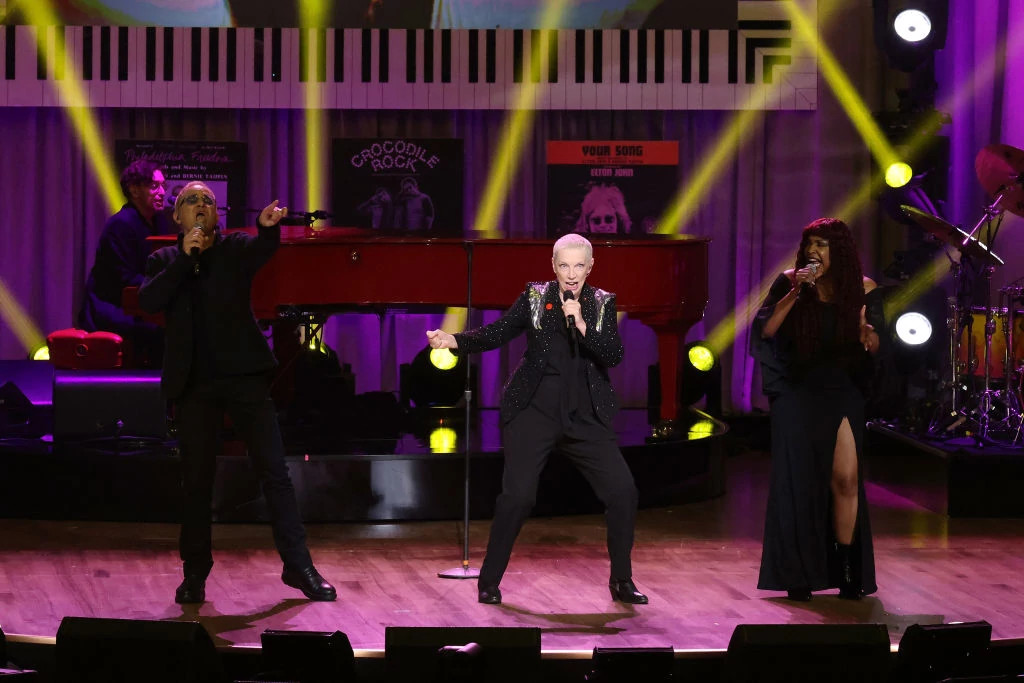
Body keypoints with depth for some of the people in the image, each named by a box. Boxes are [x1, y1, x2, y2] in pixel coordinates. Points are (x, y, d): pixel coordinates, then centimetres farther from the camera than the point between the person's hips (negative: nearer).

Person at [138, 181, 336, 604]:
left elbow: (262, 250, -17)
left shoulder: (235, 249, 6)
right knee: (196, 481, 4)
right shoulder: (164, 262, 11)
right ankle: (195, 573, 14)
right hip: (194, 384, 1)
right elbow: (149, 302, -7)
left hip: (244, 376, -1)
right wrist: (185, 256, -13)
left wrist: (269, 227, -40)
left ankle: (298, 565, 1)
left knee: (275, 471, -3)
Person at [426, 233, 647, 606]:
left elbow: (615, 355, -7)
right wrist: (453, 341, -18)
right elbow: (496, 333, -3)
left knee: (622, 491, -6)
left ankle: (622, 581, 10)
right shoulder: (535, 297, 2)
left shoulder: (602, 303, 5)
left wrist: (582, 324, -19)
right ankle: (489, 581, 4)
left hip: (584, 416, 2)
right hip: (535, 411, -2)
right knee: (517, 495, -12)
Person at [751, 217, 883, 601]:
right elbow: (765, 330, -11)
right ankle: (798, 575, 8)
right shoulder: (790, 282, -2)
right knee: (798, 479, -1)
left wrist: (867, 333, -23)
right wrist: (794, 294, -20)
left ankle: (848, 570, 2)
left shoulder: (862, 289, 0)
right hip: (797, 393, 0)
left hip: (841, 393, 0)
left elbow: (875, 347, 0)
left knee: (845, 479, -9)